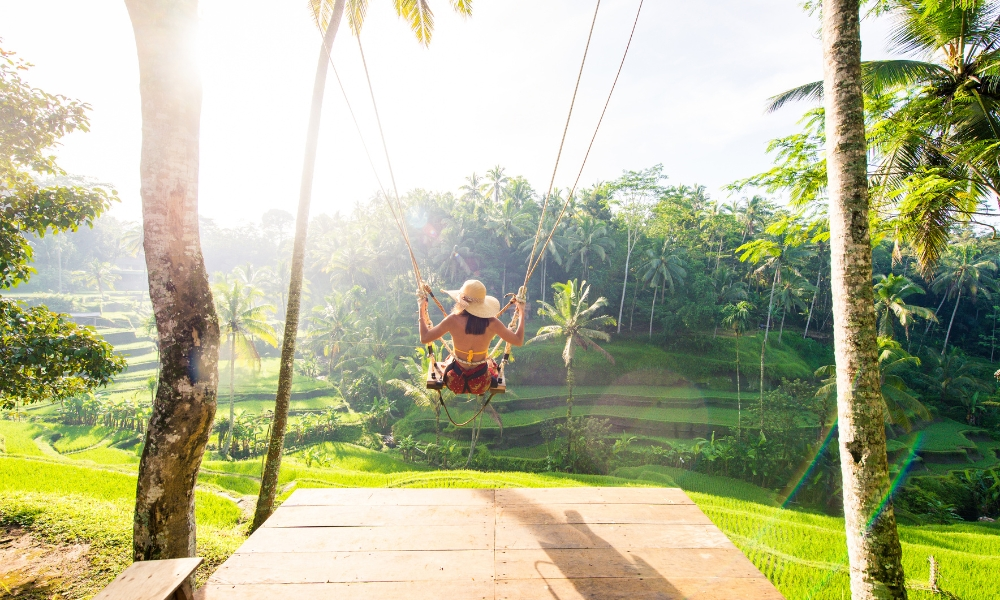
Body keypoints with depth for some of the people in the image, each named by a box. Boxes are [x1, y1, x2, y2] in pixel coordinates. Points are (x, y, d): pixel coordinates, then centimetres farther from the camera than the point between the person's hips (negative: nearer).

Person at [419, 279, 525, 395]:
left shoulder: (453, 320, -21)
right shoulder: (492, 323, -19)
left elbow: (424, 339, -11)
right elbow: (519, 341, -8)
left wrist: (422, 310, -1)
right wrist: (521, 312, 1)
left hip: (455, 383, 0)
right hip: (482, 385, 0)